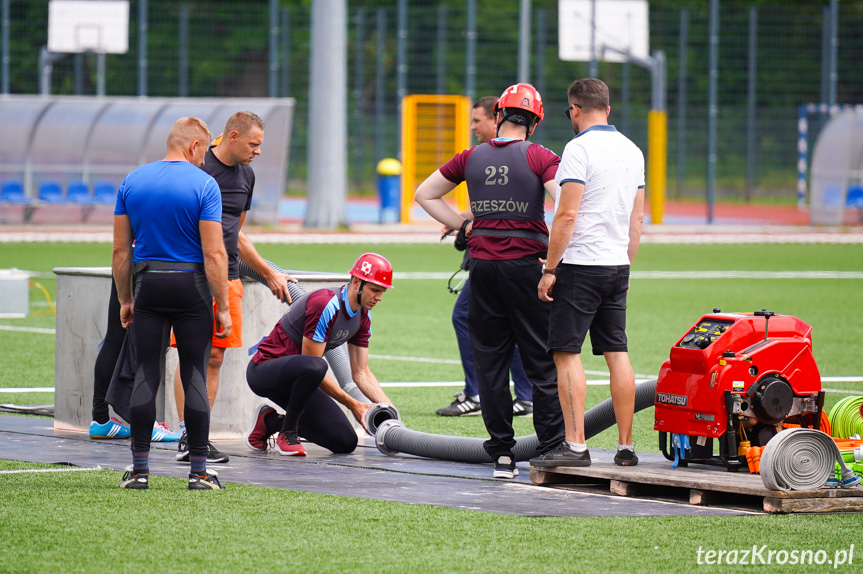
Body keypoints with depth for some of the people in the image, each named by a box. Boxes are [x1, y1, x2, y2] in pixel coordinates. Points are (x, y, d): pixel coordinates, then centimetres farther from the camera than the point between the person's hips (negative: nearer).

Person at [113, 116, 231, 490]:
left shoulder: (132, 182, 6)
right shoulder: (203, 185, -7)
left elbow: (121, 249, 7)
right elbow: (214, 254, -11)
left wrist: (124, 300, 14)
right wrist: (223, 307, -6)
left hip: (148, 286, 3)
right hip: (191, 286, -3)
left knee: (146, 374, 5)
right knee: (194, 376, 2)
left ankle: (139, 470, 2)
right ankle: (199, 470, 2)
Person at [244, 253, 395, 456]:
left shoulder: (363, 317, 4)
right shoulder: (325, 305, -25)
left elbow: (361, 373, 8)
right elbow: (312, 364, -24)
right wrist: (353, 405, -22)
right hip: (264, 370, -9)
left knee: (346, 442, -3)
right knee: (313, 367, -42)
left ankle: (270, 420, 14)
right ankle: (287, 432, -18)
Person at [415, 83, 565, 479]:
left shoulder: (471, 158, 7)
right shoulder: (538, 157, -5)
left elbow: (424, 194, 18)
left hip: (483, 265, 3)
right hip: (527, 264, -3)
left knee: (490, 361, 8)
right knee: (542, 362, 2)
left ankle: (502, 453, 7)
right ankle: (552, 450, 0)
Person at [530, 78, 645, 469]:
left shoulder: (579, 148, -12)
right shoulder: (631, 150, 11)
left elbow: (566, 215, -16)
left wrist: (549, 269, -12)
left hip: (581, 265, -7)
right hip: (616, 265, 7)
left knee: (567, 353, -5)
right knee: (617, 354, 9)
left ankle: (575, 445, -11)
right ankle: (626, 447, 9)